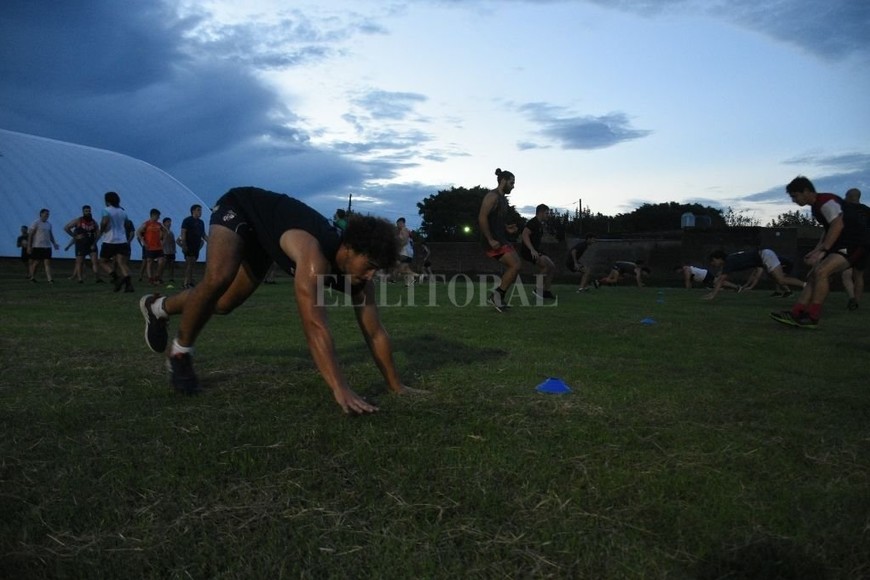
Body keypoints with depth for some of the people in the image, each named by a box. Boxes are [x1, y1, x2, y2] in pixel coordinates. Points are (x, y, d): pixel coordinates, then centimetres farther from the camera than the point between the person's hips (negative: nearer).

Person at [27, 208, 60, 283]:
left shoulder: (49, 224, 13)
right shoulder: (36, 223, -4)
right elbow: (30, 235, -5)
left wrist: (54, 243, 10)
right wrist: (29, 246, -10)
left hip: (47, 246, 5)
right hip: (37, 246, -5)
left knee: (47, 262, -3)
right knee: (36, 262, 4)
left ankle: (49, 279, -10)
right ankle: (32, 277, 20)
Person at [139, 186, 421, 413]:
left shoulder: (358, 271, -22)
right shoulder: (313, 258, -45)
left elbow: (375, 332, -17)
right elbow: (315, 328, -52)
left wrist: (396, 385, -18)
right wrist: (341, 390, -55)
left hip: (262, 233, 7)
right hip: (239, 208, -7)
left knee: (225, 304, 11)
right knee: (218, 279, -32)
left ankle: (158, 307, 39)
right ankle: (180, 352, -6)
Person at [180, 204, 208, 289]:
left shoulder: (201, 222, 16)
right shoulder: (187, 220, -4)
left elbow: (203, 235, 20)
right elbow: (183, 233, -10)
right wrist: (184, 245, -18)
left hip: (196, 246, 7)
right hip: (189, 246, -7)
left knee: (192, 264, 9)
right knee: (190, 263, -13)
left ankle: (189, 282, 14)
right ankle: (187, 283, -13)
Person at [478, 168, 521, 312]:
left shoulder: (502, 198, 19)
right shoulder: (492, 196, -12)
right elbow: (482, 217, -21)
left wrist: (507, 228, 10)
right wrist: (490, 239, -23)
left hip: (501, 239, 10)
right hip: (493, 240, -10)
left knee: (514, 266, 10)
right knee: (515, 266, -15)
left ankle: (499, 297, 14)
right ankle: (496, 295, -6)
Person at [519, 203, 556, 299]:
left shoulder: (540, 224, 18)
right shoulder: (533, 222, -13)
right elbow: (524, 235, -28)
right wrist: (532, 250, -37)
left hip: (535, 251, 10)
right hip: (527, 251, -10)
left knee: (552, 267, 5)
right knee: (548, 265, -24)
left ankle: (546, 291, 9)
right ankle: (537, 289, -16)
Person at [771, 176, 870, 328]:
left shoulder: (826, 201, -16)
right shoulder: (816, 206, 14)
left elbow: (838, 225, -26)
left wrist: (822, 251, -27)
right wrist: (816, 251, 11)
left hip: (855, 244, -10)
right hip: (841, 244, 10)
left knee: (821, 272, -23)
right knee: (814, 275, 2)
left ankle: (812, 317, -18)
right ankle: (795, 314, -3)